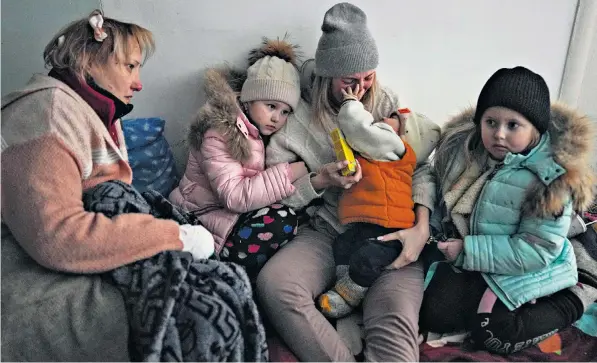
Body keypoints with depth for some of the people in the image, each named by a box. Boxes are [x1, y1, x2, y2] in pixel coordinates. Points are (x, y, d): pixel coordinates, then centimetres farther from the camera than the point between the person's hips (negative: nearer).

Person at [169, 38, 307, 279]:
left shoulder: (263, 135, 8)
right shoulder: (220, 132, -16)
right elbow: (235, 196, -27)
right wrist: (288, 173, -27)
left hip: (236, 215, 8)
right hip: (202, 219, -8)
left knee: (287, 220, -11)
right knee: (280, 222, -24)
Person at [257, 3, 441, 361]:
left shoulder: (387, 104, 7)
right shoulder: (299, 119, 1)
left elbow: (423, 164, 2)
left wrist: (421, 226, -13)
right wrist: (320, 180, -14)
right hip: (328, 231, 1)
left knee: (395, 327, -28)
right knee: (272, 284, -28)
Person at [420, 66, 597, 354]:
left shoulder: (551, 177, -23)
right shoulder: (462, 145, -8)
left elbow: (536, 251, -24)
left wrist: (468, 251, -26)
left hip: (525, 270, -4)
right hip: (465, 256, 5)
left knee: (490, 333, -16)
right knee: (432, 314, -8)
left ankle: (573, 300, 6)